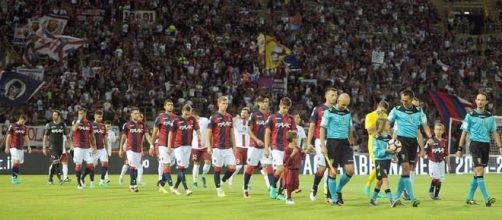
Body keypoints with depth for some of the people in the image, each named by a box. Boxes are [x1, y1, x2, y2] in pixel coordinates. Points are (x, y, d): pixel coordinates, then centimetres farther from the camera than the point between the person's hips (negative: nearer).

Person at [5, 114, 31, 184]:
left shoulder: (24, 127, 9)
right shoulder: (12, 126, -6)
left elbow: (26, 137, 16)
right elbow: (8, 137, -5)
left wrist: (29, 146, 10)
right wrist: (7, 147, -8)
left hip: (21, 148, 6)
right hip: (14, 147, -6)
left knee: (19, 163, 5)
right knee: (16, 162, -17)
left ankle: (15, 178, 13)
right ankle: (13, 177, -12)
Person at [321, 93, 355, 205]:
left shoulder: (348, 113, 10)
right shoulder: (329, 112, -6)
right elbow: (322, 128, -7)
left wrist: (351, 144, 16)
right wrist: (323, 146, -13)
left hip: (344, 143, 5)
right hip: (332, 142, -5)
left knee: (350, 170, -5)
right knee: (333, 171, -2)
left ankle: (338, 191, 17)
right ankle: (333, 198, 7)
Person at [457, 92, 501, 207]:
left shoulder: (490, 116, 10)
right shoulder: (470, 116, -1)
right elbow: (464, 133, 2)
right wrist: (460, 149, 0)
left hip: (486, 145, 5)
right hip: (475, 144, -5)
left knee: (478, 173, 8)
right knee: (480, 171, -16)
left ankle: (470, 197, 19)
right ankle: (486, 198, -23)